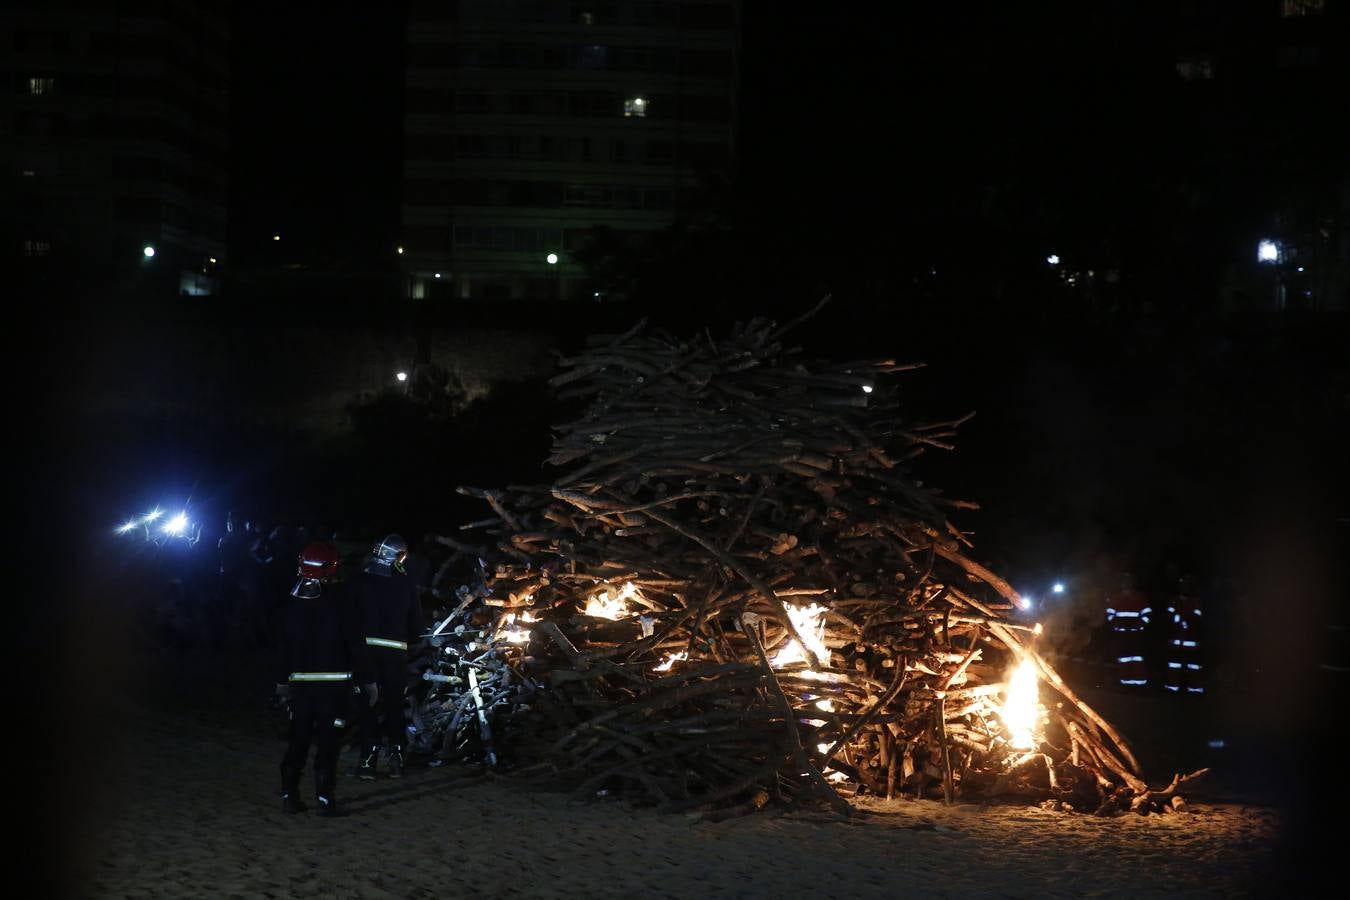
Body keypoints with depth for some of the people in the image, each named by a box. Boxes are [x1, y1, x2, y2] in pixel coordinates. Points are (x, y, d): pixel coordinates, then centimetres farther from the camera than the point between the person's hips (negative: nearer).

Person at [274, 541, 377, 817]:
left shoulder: (293, 602, 4)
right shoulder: (339, 598, -10)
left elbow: (284, 645, 10)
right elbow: (355, 642, -10)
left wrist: (282, 680, 21)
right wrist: (368, 680, -5)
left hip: (301, 681, 4)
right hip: (334, 681, -4)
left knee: (298, 740, 12)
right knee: (328, 742, -1)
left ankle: (289, 797, 13)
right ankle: (325, 798, -3)